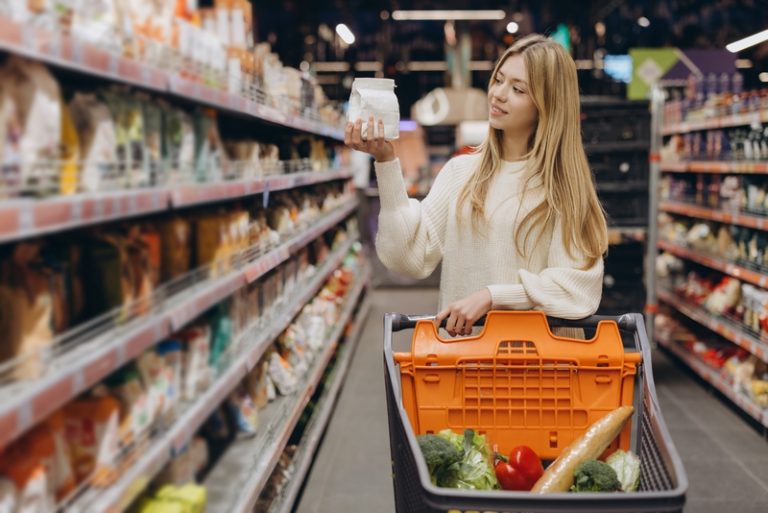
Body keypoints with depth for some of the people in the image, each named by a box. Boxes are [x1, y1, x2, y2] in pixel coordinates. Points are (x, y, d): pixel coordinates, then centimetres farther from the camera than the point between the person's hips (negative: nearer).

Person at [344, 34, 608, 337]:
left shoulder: (565, 184, 1)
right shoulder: (460, 171, 9)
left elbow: (578, 285, -5)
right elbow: (412, 257, 0)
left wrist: (492, 297, -15)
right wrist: (386, 164, -5)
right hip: (460, 343, 2)